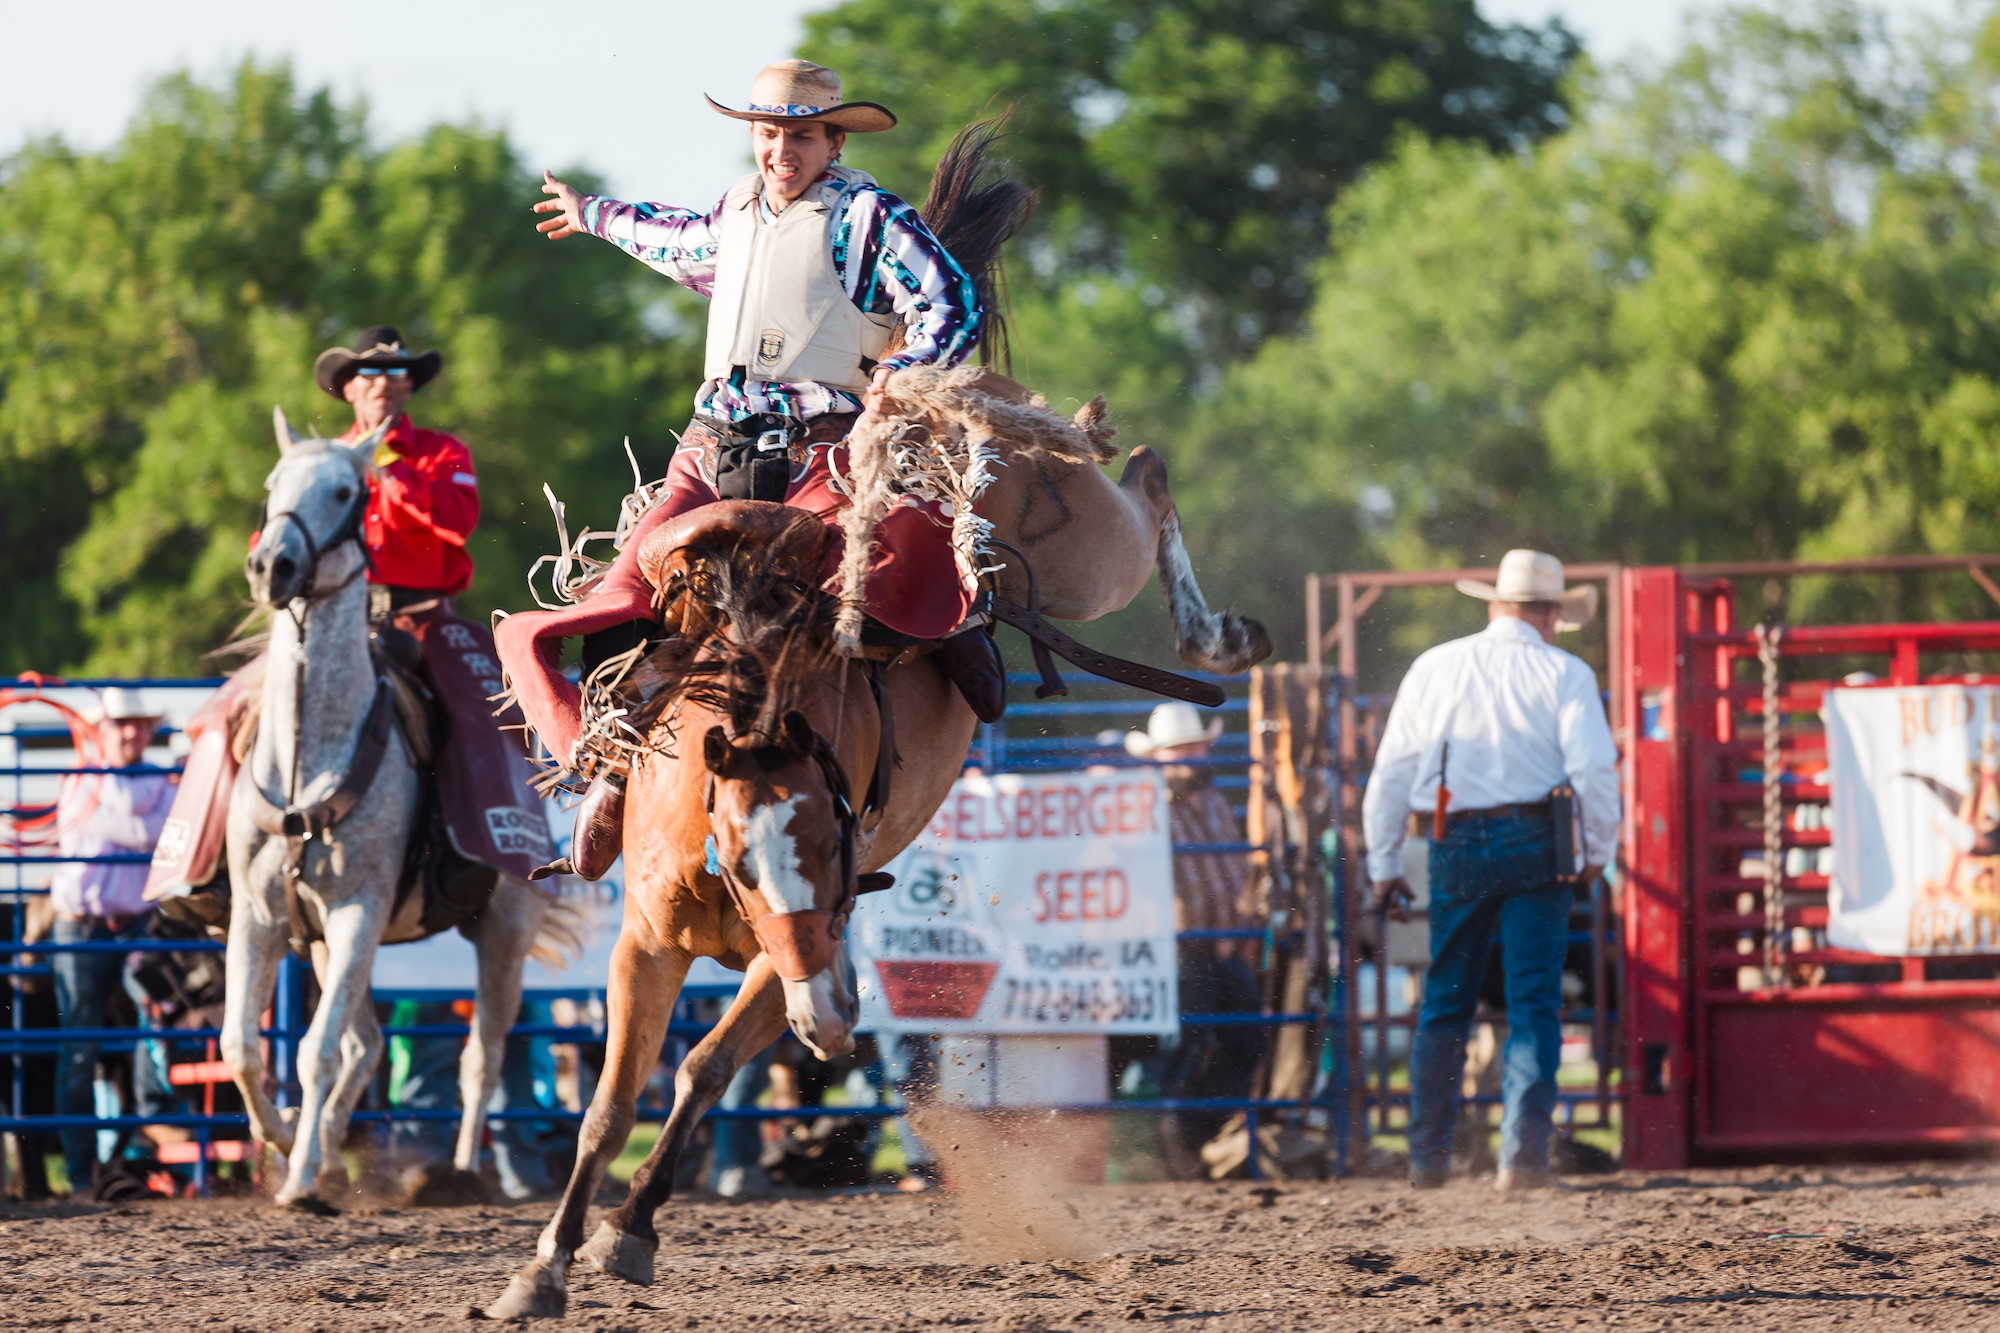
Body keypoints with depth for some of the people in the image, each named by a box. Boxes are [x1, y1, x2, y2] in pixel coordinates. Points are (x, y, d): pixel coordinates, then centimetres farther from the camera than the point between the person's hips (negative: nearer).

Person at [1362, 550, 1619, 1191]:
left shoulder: (1434, 667, 8)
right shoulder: (1564, 673, -1)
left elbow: (1391, 772, 8)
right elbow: (1595, 768, -9)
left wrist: (1383, 865, 15)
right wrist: (1599, 850, 5)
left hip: (1456, 847, 2)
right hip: (1536, 847, -2)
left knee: (1444, 1005, 13)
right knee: (1534, 1005, 0)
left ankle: (1428, 1156, 16)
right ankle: (1524, 1150, -11)